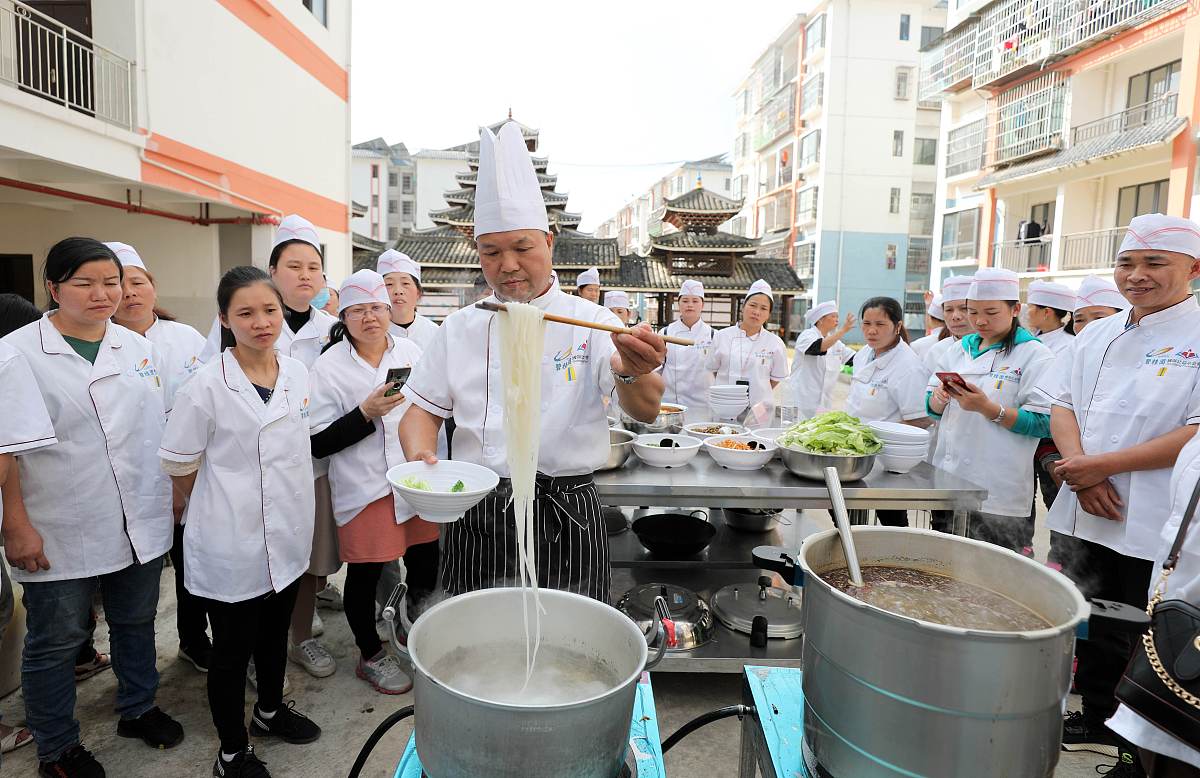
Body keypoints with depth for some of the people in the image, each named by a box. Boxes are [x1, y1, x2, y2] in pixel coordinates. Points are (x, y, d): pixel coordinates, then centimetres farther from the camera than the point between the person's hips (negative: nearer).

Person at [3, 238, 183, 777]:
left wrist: (172, 497, 11)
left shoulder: (140, 348, 5)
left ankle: (137, 709, 40)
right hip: (60, 531, -4)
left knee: (136, 624, 19)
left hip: (142, 524, 4)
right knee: (56, 642, 12)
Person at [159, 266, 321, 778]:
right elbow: (178, 465, -8)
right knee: (232, 649, 12)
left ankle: (270, 711, 47)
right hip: (231, 543, -5)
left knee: (275, 634, 24)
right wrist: (224, 507, 1)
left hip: (287, 535, 5)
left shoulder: (297, 374, -2)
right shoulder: (206, 386, -18)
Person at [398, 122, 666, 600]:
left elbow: (645, 411, -16)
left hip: (565, 524, -2)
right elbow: (423, 411, 8)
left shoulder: (590, 322, -3)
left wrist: (631, 374, -40)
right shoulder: (459, 330, 6)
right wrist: (420, 455, -15)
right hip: (475, 521, 2)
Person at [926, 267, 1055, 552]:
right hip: (948, 481, 6)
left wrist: (989, 409, -23)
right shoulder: (960, 350, 12)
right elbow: (933, 408, 14)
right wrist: (940, 398, -8)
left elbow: (1043, 423, -13)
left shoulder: (1034, 355, -5)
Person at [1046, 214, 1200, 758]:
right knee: (1095, 628, 18)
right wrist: (1081, 470, -9)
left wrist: (1103, 465, -19)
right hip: (1095, 515, 6)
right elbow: (1063, 404, 8)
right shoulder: (1096, 335, 10)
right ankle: (1098, 722, 38)